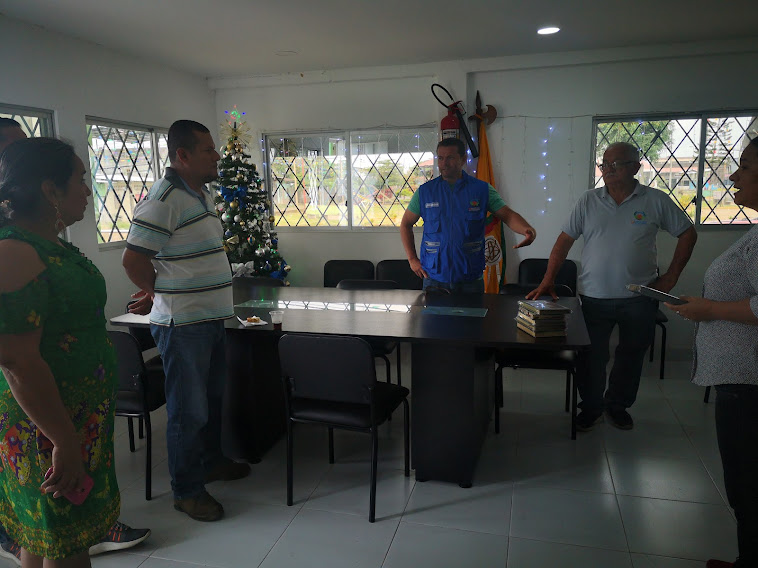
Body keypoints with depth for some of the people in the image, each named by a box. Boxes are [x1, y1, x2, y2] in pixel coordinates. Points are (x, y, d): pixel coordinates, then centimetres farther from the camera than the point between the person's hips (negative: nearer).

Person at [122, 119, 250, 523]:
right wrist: (165, 297, -2)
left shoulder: (202, 194, 13)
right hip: (182, 324, -9)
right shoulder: (164, 199, -18)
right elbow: (133, 260, -18)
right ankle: (186, 490, 19)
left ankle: (210, 461, 41)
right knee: (189, 410, 3)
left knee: (213, 398, 22)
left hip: (210, 318, 9)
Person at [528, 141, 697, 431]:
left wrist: (670, 277, 0)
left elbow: (687, 234, 7)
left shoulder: (656, 201, -1)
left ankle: (618, 405, 34)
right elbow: (565, 240, 2)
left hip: (639, 298, 0)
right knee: (592, 356, 6)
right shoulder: (588, 201, 2)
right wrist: (547, 281, -7)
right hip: (594, 297, 0)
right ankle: (591, 407, 26)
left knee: (631, 355, 14)